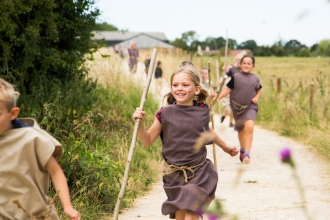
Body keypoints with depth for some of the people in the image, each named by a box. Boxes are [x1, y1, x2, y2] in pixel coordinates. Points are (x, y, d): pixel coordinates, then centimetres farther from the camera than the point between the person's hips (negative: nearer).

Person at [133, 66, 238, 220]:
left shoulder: (202, 111, -2)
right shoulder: (165, 114, -7)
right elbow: (147, 140, -2)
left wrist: (225, 147, 35)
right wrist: (140, 123, -20)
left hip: (199, 172, 0)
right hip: (174, 173, 0)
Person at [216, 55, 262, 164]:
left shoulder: (255, 79, 2)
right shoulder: (236, 77, -4)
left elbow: (259, 90, 19)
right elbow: (228, 89, -5)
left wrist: (256, 97, 0)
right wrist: (218, 97, -17)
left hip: (250, 107, 0)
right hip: (237, 106, 0)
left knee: (249, 127, -23)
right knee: (241, 130, 16)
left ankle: (247, 154, -22)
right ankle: (242, 150, 41)